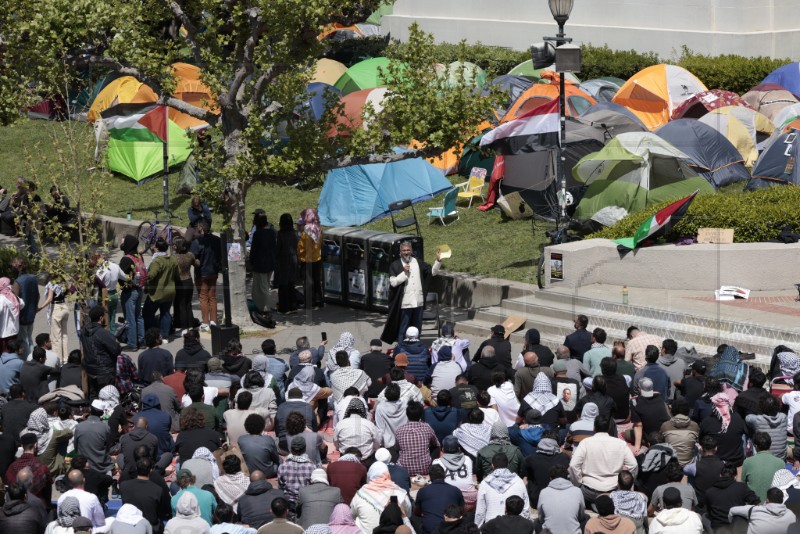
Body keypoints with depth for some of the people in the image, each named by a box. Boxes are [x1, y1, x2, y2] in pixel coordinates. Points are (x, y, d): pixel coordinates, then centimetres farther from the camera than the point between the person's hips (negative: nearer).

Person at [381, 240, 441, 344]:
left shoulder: (418, 262, 10)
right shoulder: (395, 265, -1)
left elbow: (433, 272, 11)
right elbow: (393, 282, -10)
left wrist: (438, 260, -2)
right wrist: (404, 272, -15)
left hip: (418, 302, 4)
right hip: (405, 303, -4)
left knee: (417, 328, 12)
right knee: (403, 328, 0)